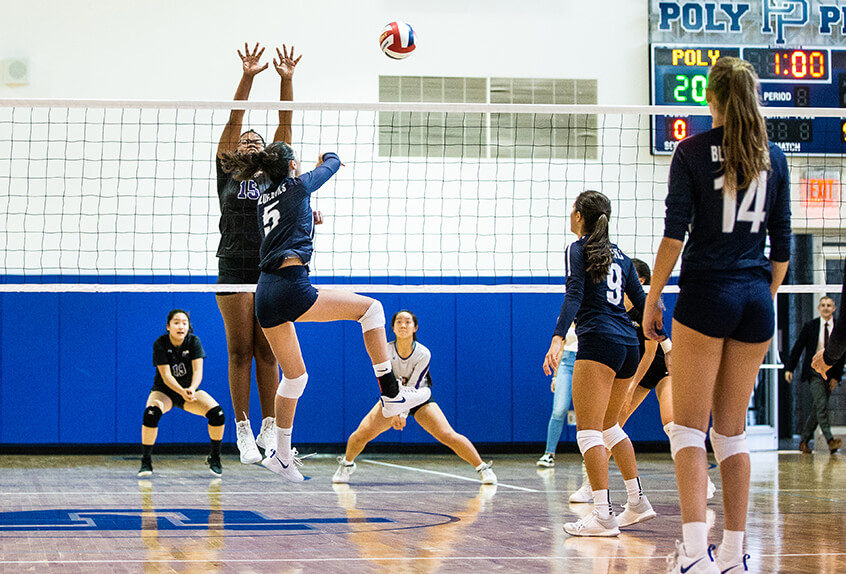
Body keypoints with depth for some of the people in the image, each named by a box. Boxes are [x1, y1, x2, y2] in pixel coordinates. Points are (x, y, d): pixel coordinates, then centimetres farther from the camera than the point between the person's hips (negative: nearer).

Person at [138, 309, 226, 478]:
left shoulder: (194, 342, -14)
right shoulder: (160, 344, -19)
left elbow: (198, 371, -23)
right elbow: (166, 375, -26)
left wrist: (192, 389, -45)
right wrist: (182, 391, -45)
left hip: (190, 390, 2)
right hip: (164, 391, -2)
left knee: (217, 413, -22)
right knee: (151, 412, -35)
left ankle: (214, 458, 1)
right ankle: (146, 462, -21)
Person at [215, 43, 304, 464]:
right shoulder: (228, 172, 8)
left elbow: (285, 126, 4)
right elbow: (234, 121, -1)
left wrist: (287, 81, -6)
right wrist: (247, 78, -11)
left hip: (272, 268, 2)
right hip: (235, 268, -2)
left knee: (267, 354, 3)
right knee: (240, 352, -1)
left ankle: (270, 429, 7)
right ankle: (243, 433, 2)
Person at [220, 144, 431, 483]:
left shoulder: (264, 199, 19)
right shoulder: (299, 185, 5)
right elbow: (333, 163, 23)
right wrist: (328, 157, 45)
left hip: (265, 296, 7)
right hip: (292, 287, -7)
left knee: (294, 376, 18)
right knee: (370, 308, 4)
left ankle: (281, 455, 23)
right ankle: (391, 395, -1)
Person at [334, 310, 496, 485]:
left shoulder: (423, 354, -21)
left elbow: (413, 387, -20)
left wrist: (402, 414, -25)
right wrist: (393, 414, -24)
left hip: (420, 399, -1)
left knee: (448, 435, -19)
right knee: (363, 432, -17)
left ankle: (483, 468, -5)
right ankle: (346, 465, 13)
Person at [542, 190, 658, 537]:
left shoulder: (579, 249, -1)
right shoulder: (619, 255, 19)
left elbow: (574, 297, -16)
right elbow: (641, 302, 20)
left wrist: (558, 339, -27)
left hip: (598, 342, -8)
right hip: (628, 345, 8)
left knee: (588, 431, -10)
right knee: (609, 425, 23)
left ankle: (603, 515, -20)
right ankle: (637, 501, 22)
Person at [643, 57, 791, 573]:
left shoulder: (693, 152, -3)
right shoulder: (774, 157, 8)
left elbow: (674, 234, -8)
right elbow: (783, 241, 10)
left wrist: (652, 298, -1)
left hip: (706, 294, -4)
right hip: (756, 299, 4)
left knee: (690, 426, -3)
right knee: (733, 429, 11)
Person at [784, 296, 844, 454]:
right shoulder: (810, 326, 1)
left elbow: (841, 355, 6)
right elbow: (797, 348, 5)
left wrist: (837, 377, 0)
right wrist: (789, 368, 1)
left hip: (829, 373, 3)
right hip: (814, 371, -3)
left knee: (818, 409, 5)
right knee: (821, 404, -20)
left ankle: (804, 441, 17)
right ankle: (830, 441, -29)